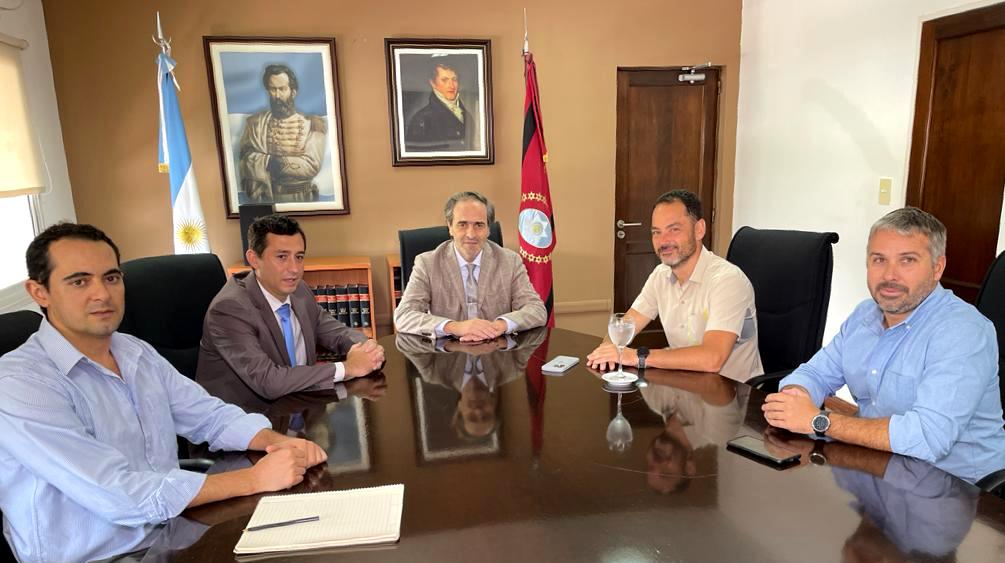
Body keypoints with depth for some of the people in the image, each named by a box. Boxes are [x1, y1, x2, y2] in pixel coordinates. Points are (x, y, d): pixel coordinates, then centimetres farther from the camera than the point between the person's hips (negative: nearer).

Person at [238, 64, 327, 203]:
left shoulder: (312, 123, -1)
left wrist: (275, 163, -8)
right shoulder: (255, 123, 7)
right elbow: (248, 159, -2)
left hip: (302, 198, -1)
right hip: (267, 198, 1)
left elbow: (312, 165, -10)